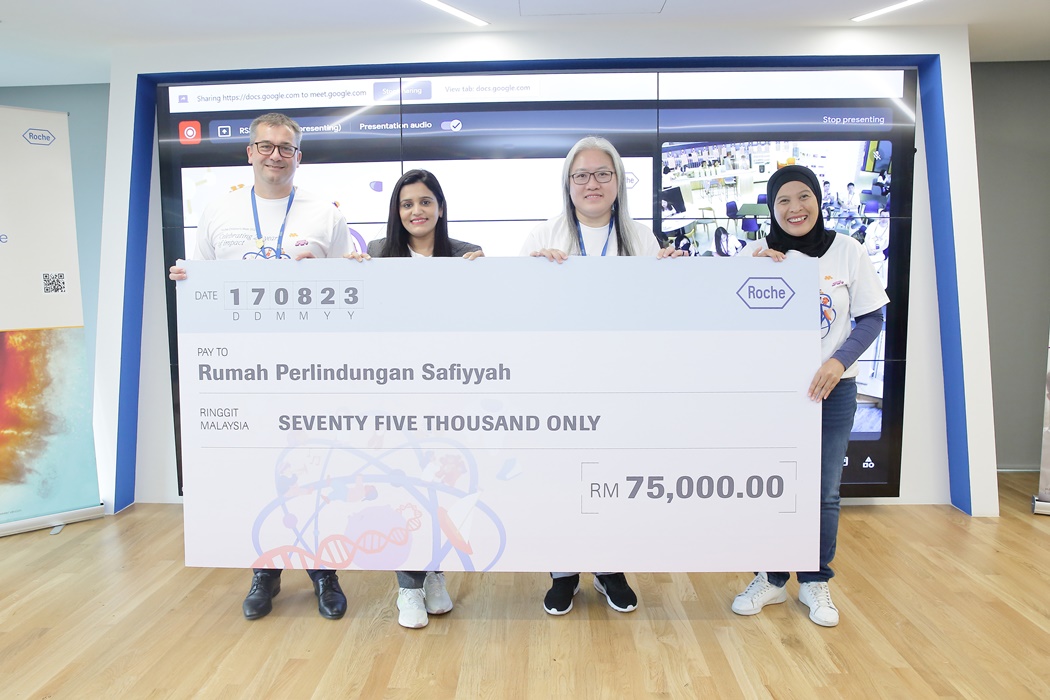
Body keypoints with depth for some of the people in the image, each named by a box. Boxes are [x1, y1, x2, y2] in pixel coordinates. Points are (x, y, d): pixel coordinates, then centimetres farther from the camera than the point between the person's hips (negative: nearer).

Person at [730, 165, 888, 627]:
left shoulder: (847, 251, -2)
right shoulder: (757, 253, -1)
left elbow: (871, 318, 1)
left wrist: (838, 362, -14)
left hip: (831, 389, 0)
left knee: (823, 492, 6)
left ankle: (815, 581, 26)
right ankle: (770, 579, 25)